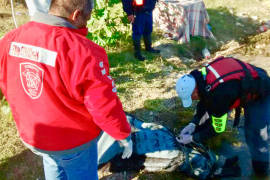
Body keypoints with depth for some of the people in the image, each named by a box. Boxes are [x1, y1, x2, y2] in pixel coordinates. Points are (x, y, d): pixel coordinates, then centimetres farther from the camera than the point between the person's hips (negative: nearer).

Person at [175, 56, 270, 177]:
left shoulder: (217, 95, -39)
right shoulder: (201, 75, -16)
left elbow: (218, 128, -23)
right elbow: (204, 101, 3)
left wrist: (193, 138, -15)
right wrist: (193, 123, -1)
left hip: (260, 96, -8)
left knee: (256, 135, -9)